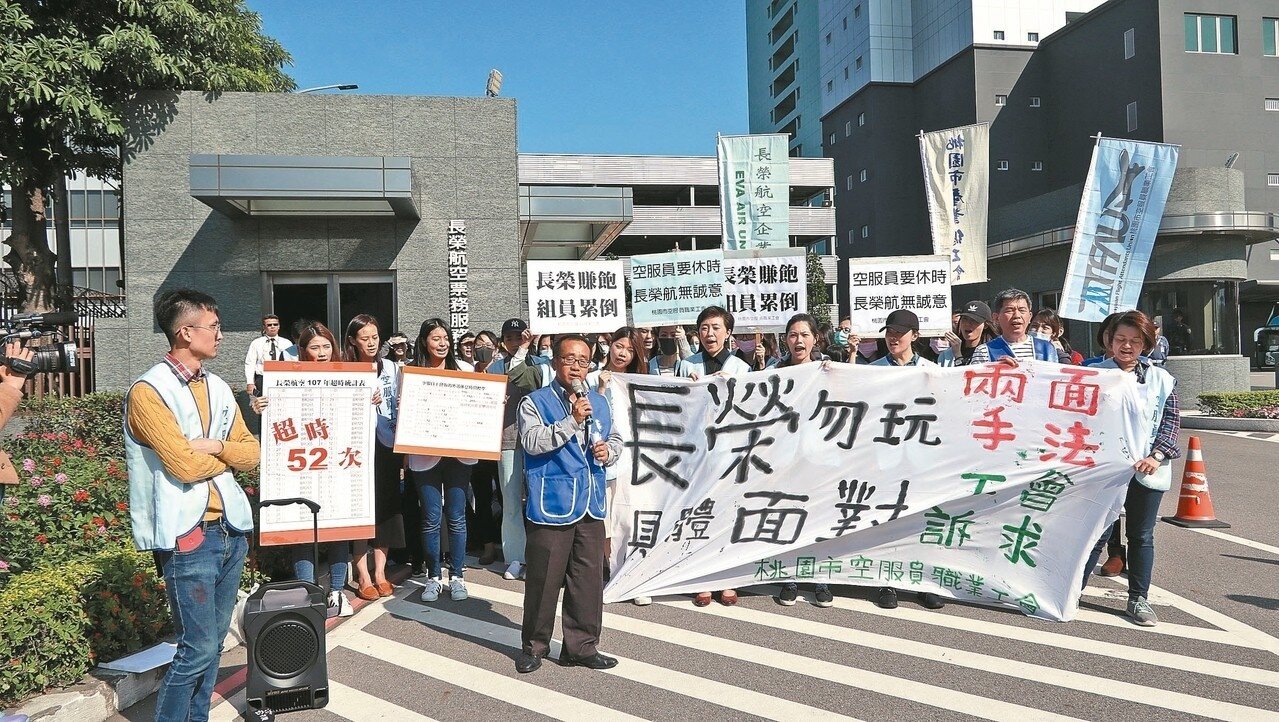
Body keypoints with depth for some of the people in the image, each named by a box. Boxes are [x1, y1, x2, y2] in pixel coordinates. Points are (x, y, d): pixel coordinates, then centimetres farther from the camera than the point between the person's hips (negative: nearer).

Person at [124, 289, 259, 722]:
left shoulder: (218, 388, 12)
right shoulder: (148, 391, -10)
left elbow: (252, 455, 8)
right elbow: (185, 465, -18)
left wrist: (214, 446, -10)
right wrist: (229, 451, -1)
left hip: (231, 529, 7)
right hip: (188, 538, -7)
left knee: (214, 641, 14)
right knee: (198, 649, -2)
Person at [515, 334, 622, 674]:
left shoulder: (599, 403, 13)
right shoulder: (535, 402, -4)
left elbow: (615, 439, 23)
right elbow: (533, 442, -19)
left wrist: (609, 451, 1)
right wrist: (571, 421, -23)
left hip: (591, 506, 5)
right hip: (551, 506, -5)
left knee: (588, 579, 9)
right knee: (544, 579, 3)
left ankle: (581, 646, 23)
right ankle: (533, 646, 21)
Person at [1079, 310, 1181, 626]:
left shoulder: (1161, 379, 8)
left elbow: (1172, 420, 5)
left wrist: (1157, 455, -7)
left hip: (1147, 470, 2)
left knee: (1142, 535, 10)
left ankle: (1138, 598, 21)